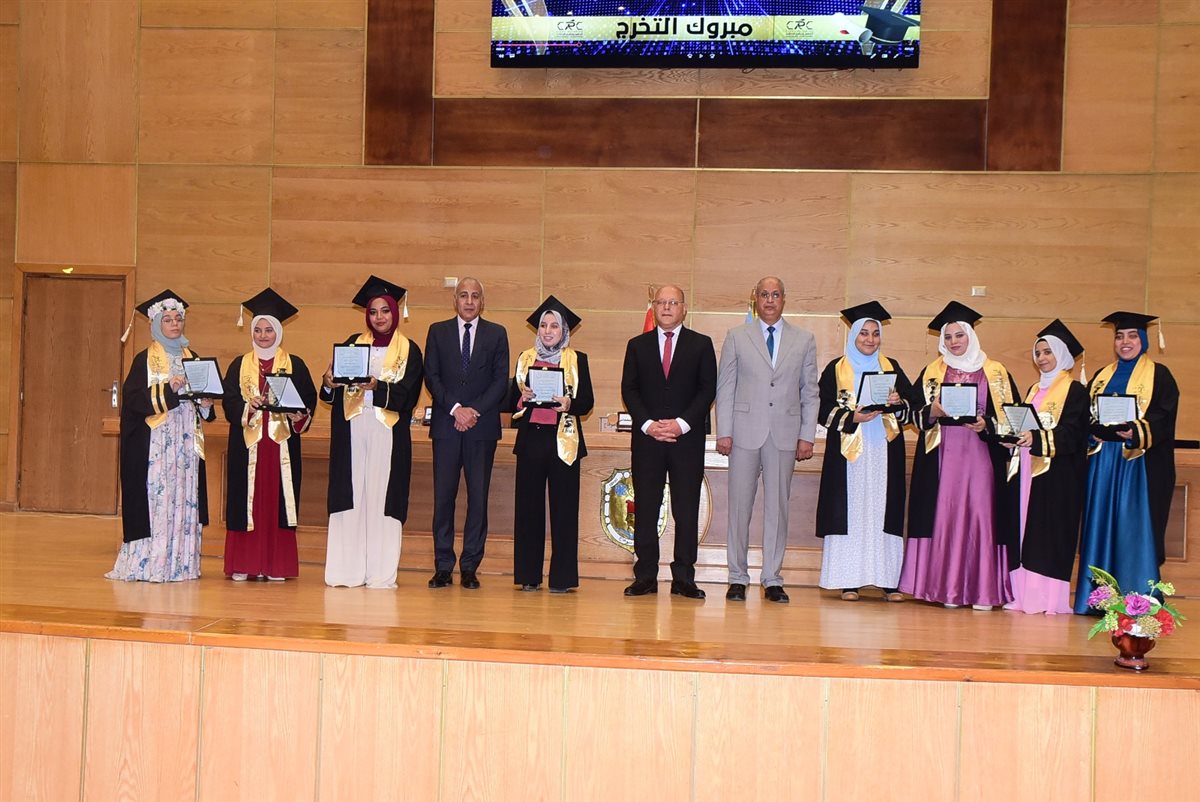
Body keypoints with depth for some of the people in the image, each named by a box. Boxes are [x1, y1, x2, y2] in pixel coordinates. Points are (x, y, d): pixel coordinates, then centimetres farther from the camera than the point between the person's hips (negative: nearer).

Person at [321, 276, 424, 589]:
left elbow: (403, 393, -7)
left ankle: (380, 572, 0)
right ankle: (347, 571, 2)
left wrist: (376, 385, -23)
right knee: (350, 497, -1)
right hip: (352, 430, 2)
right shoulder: (353, 344, 13)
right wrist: (328, 382, -15)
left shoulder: (409, 350, 7)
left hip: (387, 433, -2)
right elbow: (331, 393, 8)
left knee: (381, 498, -4)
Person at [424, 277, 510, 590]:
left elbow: (501, 380, 2)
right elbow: (431, 376, 3)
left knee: (478, 497, 0)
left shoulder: (496, 334, 9)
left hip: (482, 426, 0)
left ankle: (470, 567, 7)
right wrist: (455, 408, -10)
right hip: (446, 424, 0)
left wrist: (476, 410, -10)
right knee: (443, 496, -1)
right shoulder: (438, 332, 10)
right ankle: (443, 567, 6)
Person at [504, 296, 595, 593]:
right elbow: (511, 400, 12)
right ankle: (528, 575, 9)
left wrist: (570, 404, -19)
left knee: (563, 507, -3)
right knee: (528, 505, 1)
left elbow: (587, 402, 1)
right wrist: (522, 398, -9)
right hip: (531, 438, 2)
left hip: (563, 441, -2)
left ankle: (562, 577, 3)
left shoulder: (577, 360, 6)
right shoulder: (525, 358, 13)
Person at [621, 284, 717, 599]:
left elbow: (708, 389, 1)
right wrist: (647, 424, -8)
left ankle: (683, 578, 5)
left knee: (686, 511, -1)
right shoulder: (637, 345, 13)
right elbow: (629, 389, 6)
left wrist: (681, 423, -11)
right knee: (645, 510, 1)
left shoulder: (701, 345, 8)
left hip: (687, 439, -1)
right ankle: (645, 576, 7)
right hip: (647, 437, 1)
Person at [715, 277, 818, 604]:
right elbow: (724, 387, 5)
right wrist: (723, 432, -3)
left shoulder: (804, 340, 10)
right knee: (740, 506, 2)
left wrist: (807, 436, 2)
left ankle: (772, 579, 12)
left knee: (777, 507, 4)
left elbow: (810, 392, 9)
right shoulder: (736, 337, 7)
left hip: (785, 436, 1)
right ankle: (738, 578, 11)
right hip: (745, 433, -1)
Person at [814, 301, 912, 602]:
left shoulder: (892, 368, 14)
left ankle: (888, 579, 1)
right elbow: (824, 408, -1)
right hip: (848, 452, -2)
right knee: (850, 510, -5)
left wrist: (898, 403, -11)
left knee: (883, 509, -1)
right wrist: (852, 417, -16)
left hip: (884, 451, 2)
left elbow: (912, 404, 10)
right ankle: (848, 580, -2)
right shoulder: (836, 369, 6)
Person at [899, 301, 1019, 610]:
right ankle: (948, 588, 2)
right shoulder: (932, 372, 12)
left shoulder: (995, 373, 9)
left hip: (981, 453, -1)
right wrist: (933, 412, -12)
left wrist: (986, 425, -11)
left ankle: (982, 589, -3)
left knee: (980, 512, -7)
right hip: (943, 454, 1)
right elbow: (915, 410, 8)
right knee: (945, 513, -3)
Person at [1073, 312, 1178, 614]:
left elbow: (1163, 419, -10)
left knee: (1134, 529, -6)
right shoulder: (1102, 377, 18)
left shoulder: (1158, 375, 2)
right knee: (1101, 529, 5)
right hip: (1103, 461, 5)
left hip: (1139, 464, -5)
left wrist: (1138, 432, -27)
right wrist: (1091, 431, -6)